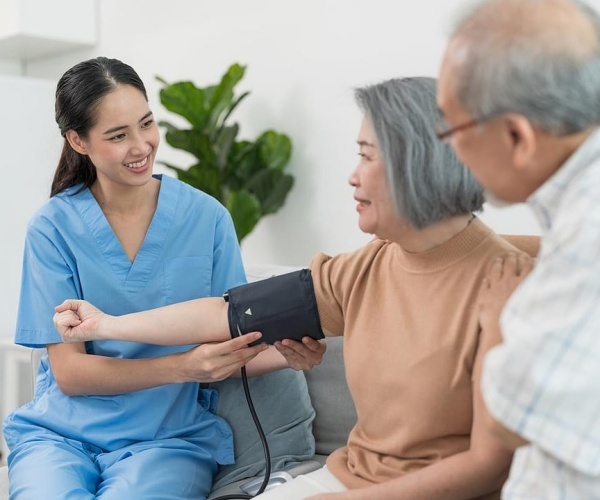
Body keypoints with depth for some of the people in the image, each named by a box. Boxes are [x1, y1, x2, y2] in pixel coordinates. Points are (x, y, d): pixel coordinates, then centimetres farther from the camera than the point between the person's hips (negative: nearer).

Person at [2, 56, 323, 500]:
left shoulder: (207, 217, -3)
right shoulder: (53, 227, -4)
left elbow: (228, 347, 1)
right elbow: (68, 371, -8)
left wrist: (284, 354, -21)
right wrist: (181, 367, -23)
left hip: (172, 434, 0)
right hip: (61, 430, 1)